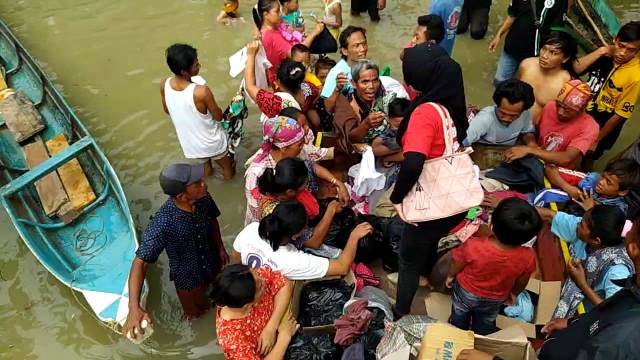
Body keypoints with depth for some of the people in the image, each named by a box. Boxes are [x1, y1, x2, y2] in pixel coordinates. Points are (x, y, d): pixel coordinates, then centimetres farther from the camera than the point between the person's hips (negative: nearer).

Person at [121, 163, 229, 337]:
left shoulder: (203, 198, -24)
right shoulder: (163, 223, -40)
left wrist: (220, 248, 7)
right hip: (188, 279, -4)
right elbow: (140, 262, -38)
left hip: (213, 266, 4)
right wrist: (134, 307, -47)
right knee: (195, 313, 26)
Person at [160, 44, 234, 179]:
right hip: (212, 144, -4)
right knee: (227, 167, 30)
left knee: (203, 161, 39)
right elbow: (218, 117, -17)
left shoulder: (164, 85, -18)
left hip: (189, 144, 5)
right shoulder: (202, 91, -35)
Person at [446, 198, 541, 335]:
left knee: (459, 318, 31)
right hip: (494, 299, 1)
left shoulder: (474, 247, -41)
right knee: (485, 325, 32)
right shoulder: (527, 257, -33)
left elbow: (456, 264, -19)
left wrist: (450, 276, 4)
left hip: (466, 292, -1)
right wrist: (514, 293, 12)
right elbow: (522, 282, -11)